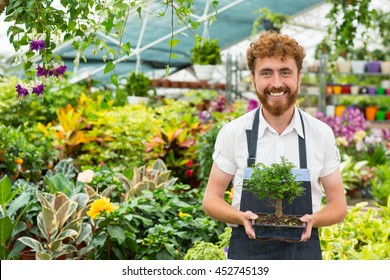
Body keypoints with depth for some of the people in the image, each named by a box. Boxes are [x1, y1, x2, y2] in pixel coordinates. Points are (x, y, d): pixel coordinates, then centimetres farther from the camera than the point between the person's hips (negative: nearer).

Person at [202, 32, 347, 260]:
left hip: (303, 252, 1)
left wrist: (313, 220, -14)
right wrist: (241, 217, -15)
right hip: (247, 252, -1)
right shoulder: (233, 133, -1)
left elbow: (339, 205, 7)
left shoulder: (322, 134, 1)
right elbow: (211, 199, 4)